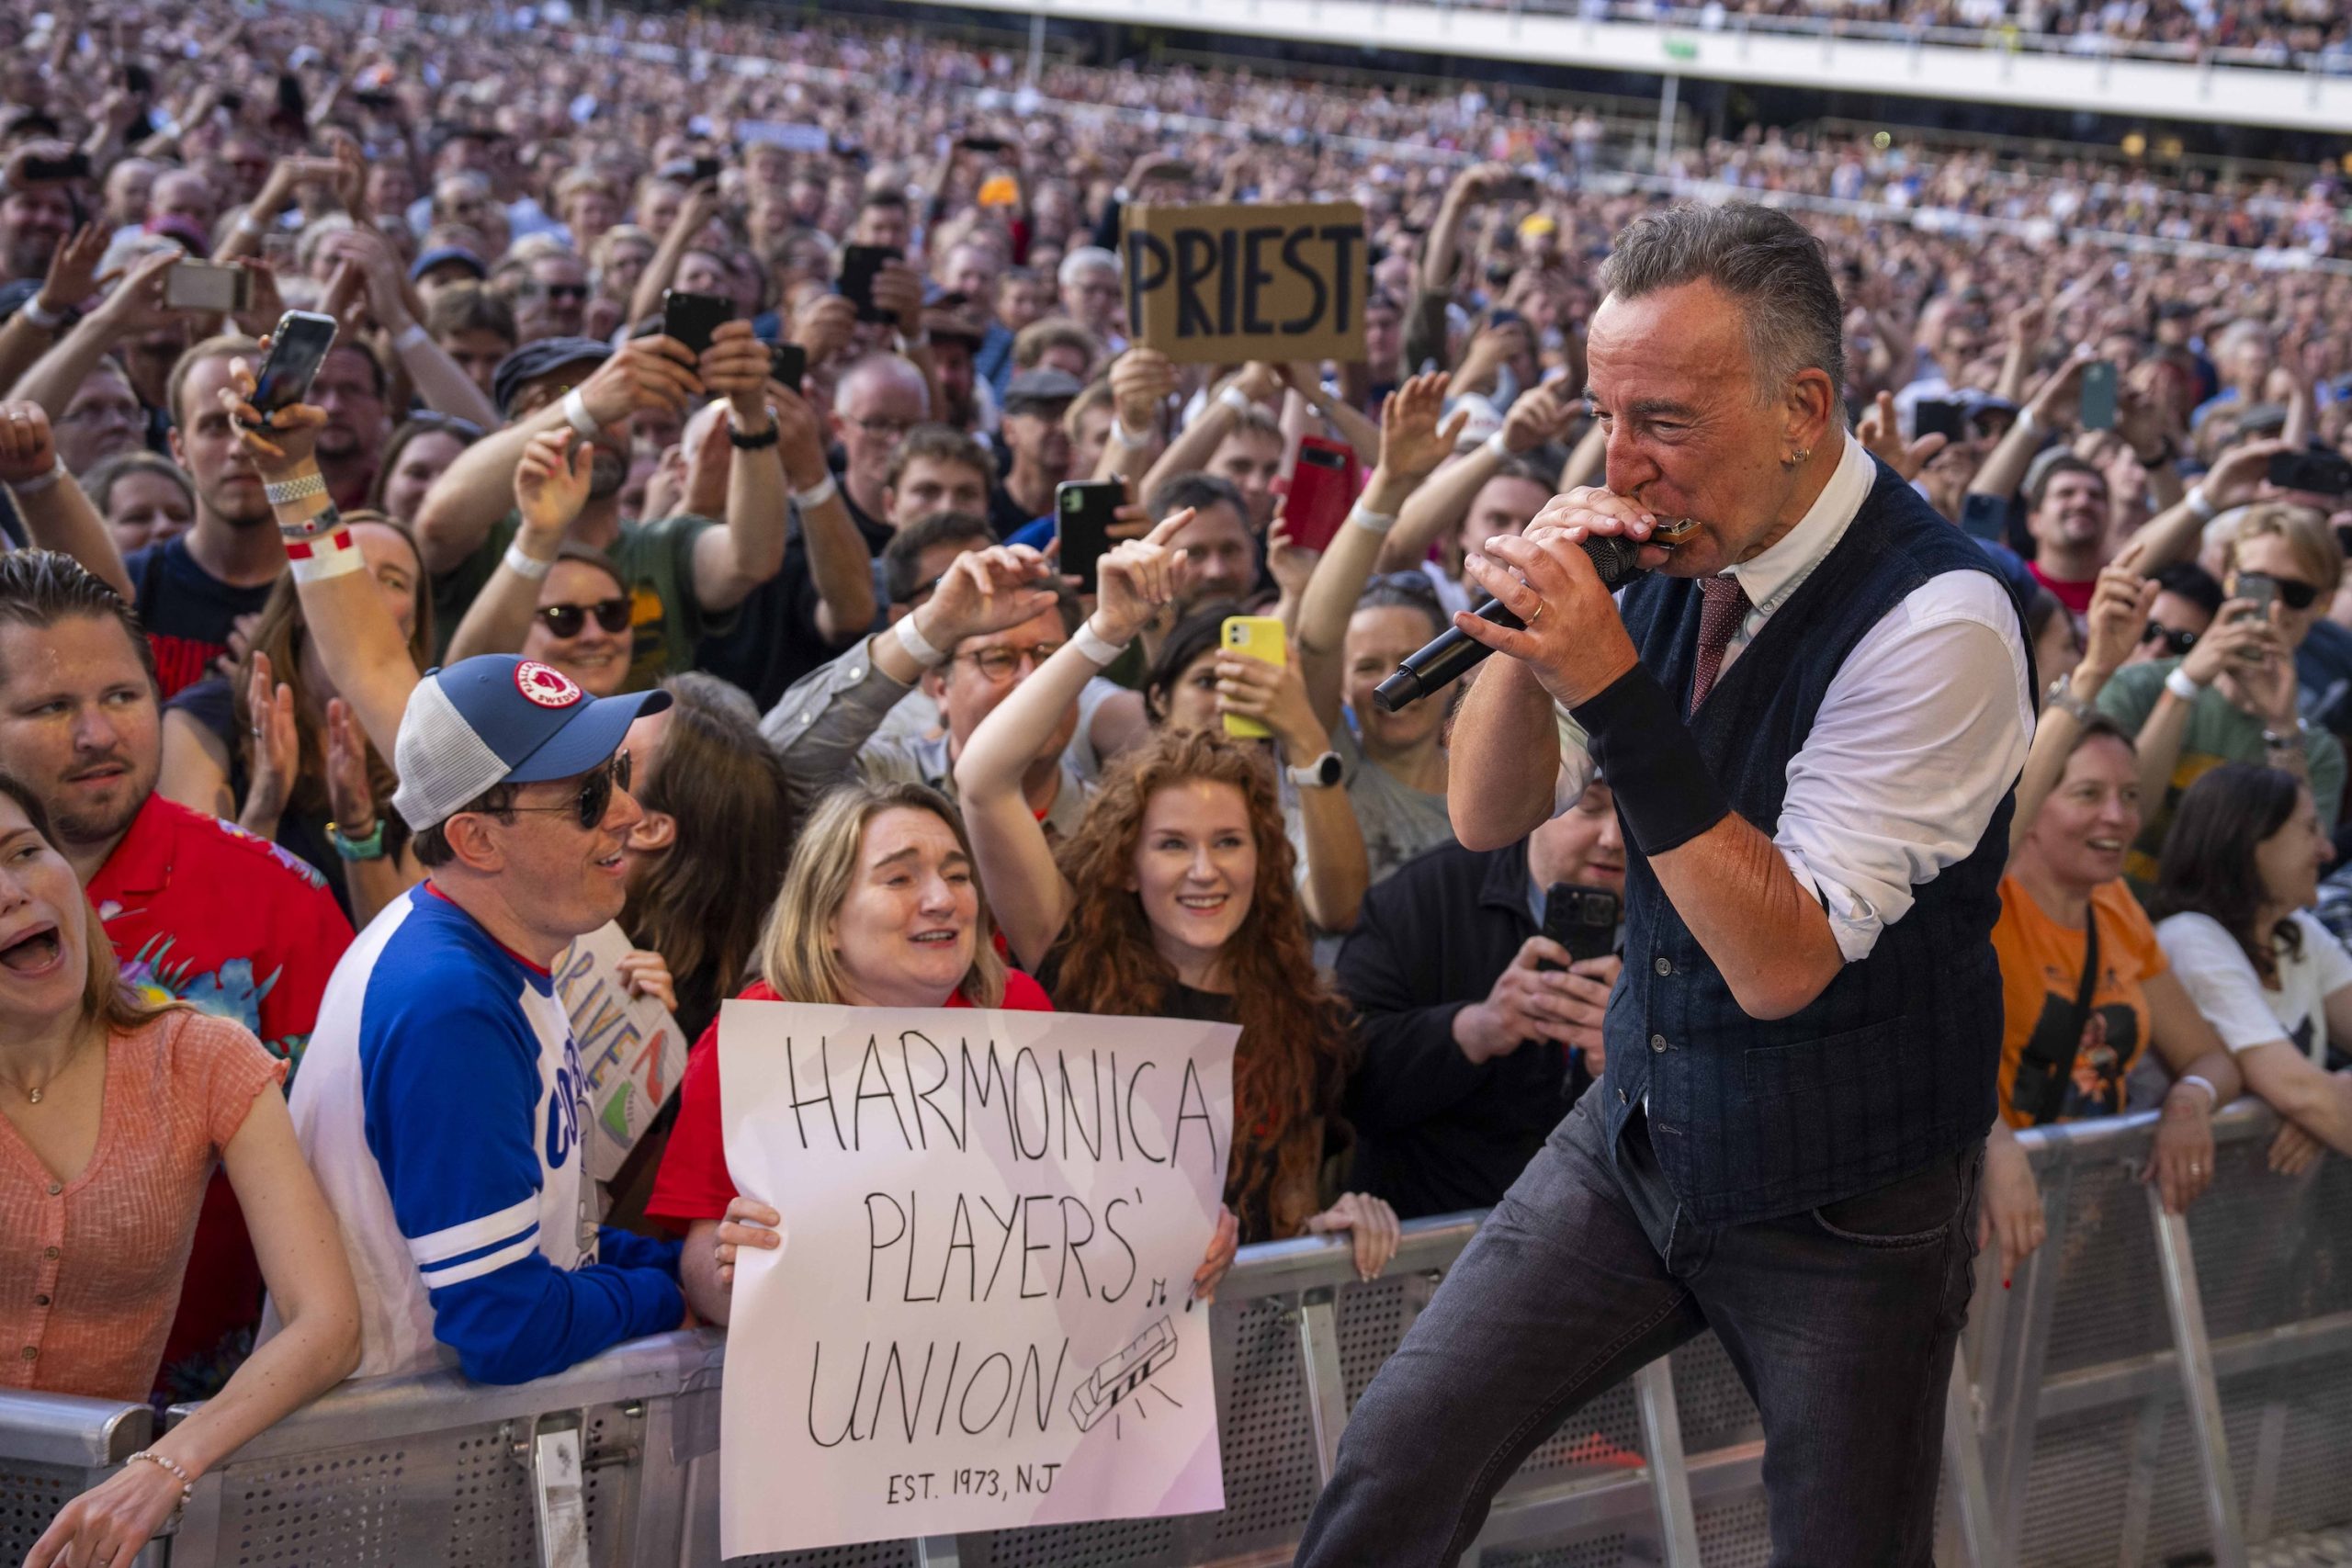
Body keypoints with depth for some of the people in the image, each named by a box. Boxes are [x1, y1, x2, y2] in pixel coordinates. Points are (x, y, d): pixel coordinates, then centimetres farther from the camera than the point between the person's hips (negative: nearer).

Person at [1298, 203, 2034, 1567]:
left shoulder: (1937, 620, -24)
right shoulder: (1678, 555, -4)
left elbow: (1782, 964, -26)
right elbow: (1487, 818, 2)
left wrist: (1613, 685, -32)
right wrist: (1529, 628, -18)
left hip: (1844, 1205, -5)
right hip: (1638, 1139, 6)